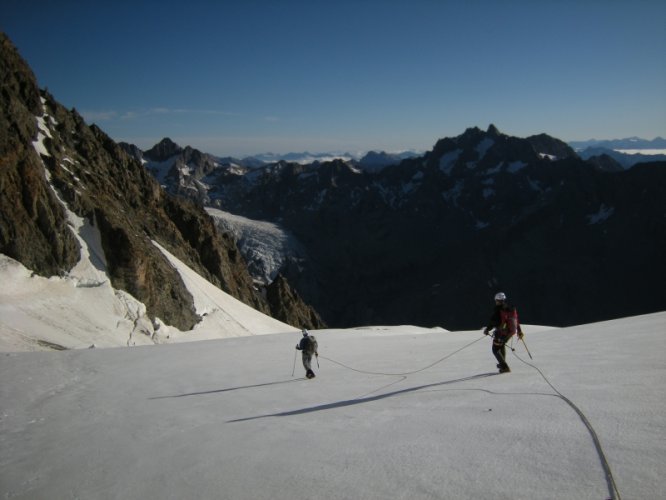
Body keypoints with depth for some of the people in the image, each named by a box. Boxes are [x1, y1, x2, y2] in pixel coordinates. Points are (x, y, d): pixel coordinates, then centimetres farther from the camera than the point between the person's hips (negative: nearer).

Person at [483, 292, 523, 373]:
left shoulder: (498, 309, -15)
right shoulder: (512, 308, 6)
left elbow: (493, 322, -16)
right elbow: (516, 320, 14)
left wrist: (487, 329, -3)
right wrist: (519, 331, 24)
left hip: (501, 332, -8)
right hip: (511, 331, 8)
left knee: (496, 349, 4)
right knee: (502, 345, 31)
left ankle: (504, 367, -4)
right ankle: (502, 363, 39)